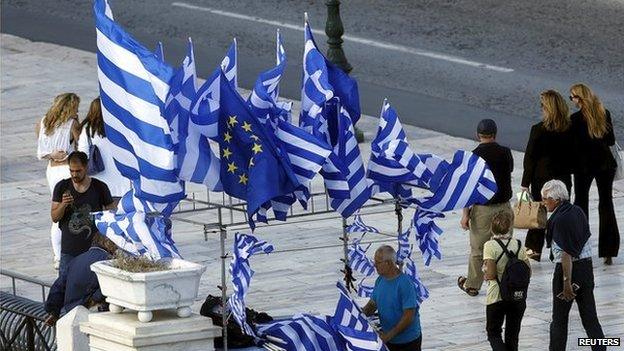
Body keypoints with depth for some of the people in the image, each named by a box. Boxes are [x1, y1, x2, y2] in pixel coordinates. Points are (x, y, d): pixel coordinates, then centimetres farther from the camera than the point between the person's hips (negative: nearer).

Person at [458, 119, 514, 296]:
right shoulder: (505, 153, -3)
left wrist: (465, 214, -7)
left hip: (482, 208, -3)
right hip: (503, 206, 3)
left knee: (478, 249, 9)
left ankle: (472, 285, 20)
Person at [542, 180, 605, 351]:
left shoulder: (560, 220, -19)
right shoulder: (578, 211, 4)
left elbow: (566, 254, -20)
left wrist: (567, 283, -18)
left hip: (568, 269, -7)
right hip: (587, 266, 7)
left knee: (559, 319, 8)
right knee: (590, 317, 10)